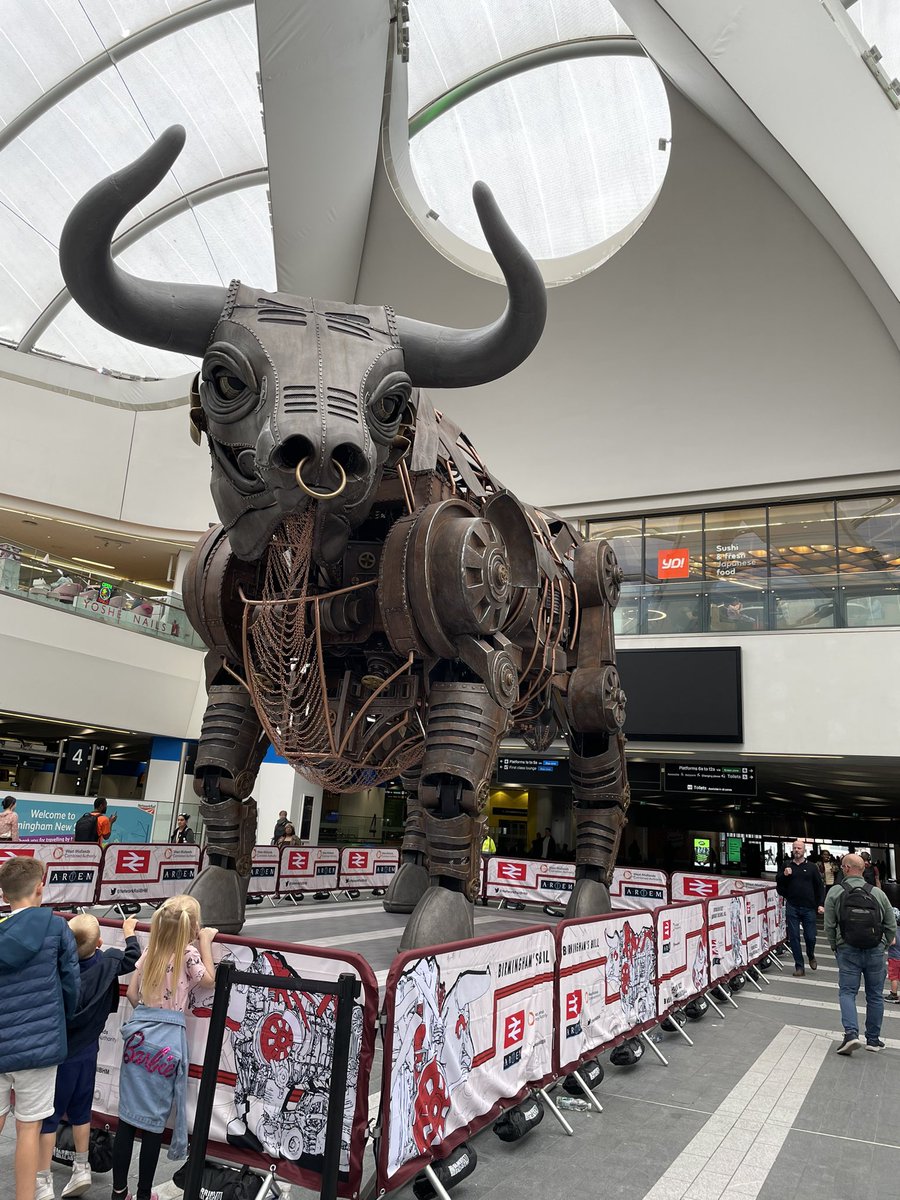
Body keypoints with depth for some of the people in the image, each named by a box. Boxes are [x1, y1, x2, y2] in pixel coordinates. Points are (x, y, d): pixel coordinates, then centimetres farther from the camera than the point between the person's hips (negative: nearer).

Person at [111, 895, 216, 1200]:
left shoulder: (150, 951, 5)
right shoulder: (188, 953, -12)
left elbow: (132, 994, 10)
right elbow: (209, 980, 3)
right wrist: (205, 941, 4)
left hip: (139, 1032, 5)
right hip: (167, 1039, -5)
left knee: (128, 1116, 11)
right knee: (154, 1121, 6)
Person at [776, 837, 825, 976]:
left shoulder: (811, 867, 5)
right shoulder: (787, 866, 7)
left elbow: (820, 886, 6)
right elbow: (778, 883, 10)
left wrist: (820, 904, -2)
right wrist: (784, 875, -10)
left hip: (808, 907, -1)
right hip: (792, 907, 1)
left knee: (810, 937, 3)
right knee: (794, 937, 1)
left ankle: (811, 956, 34)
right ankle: (799, 966, 11)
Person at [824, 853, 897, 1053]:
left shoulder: (835, 892, -5)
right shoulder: (878, 893, 0)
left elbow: (829, 926, -4)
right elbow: (892, 927, 4)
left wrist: (835, 947, 12)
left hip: (848, 951, -2)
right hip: (875, 951, 2)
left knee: (847, 992, 5)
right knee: (875, 995, 14)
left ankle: (851, 1033, -12)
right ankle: (873, 1039, 23)